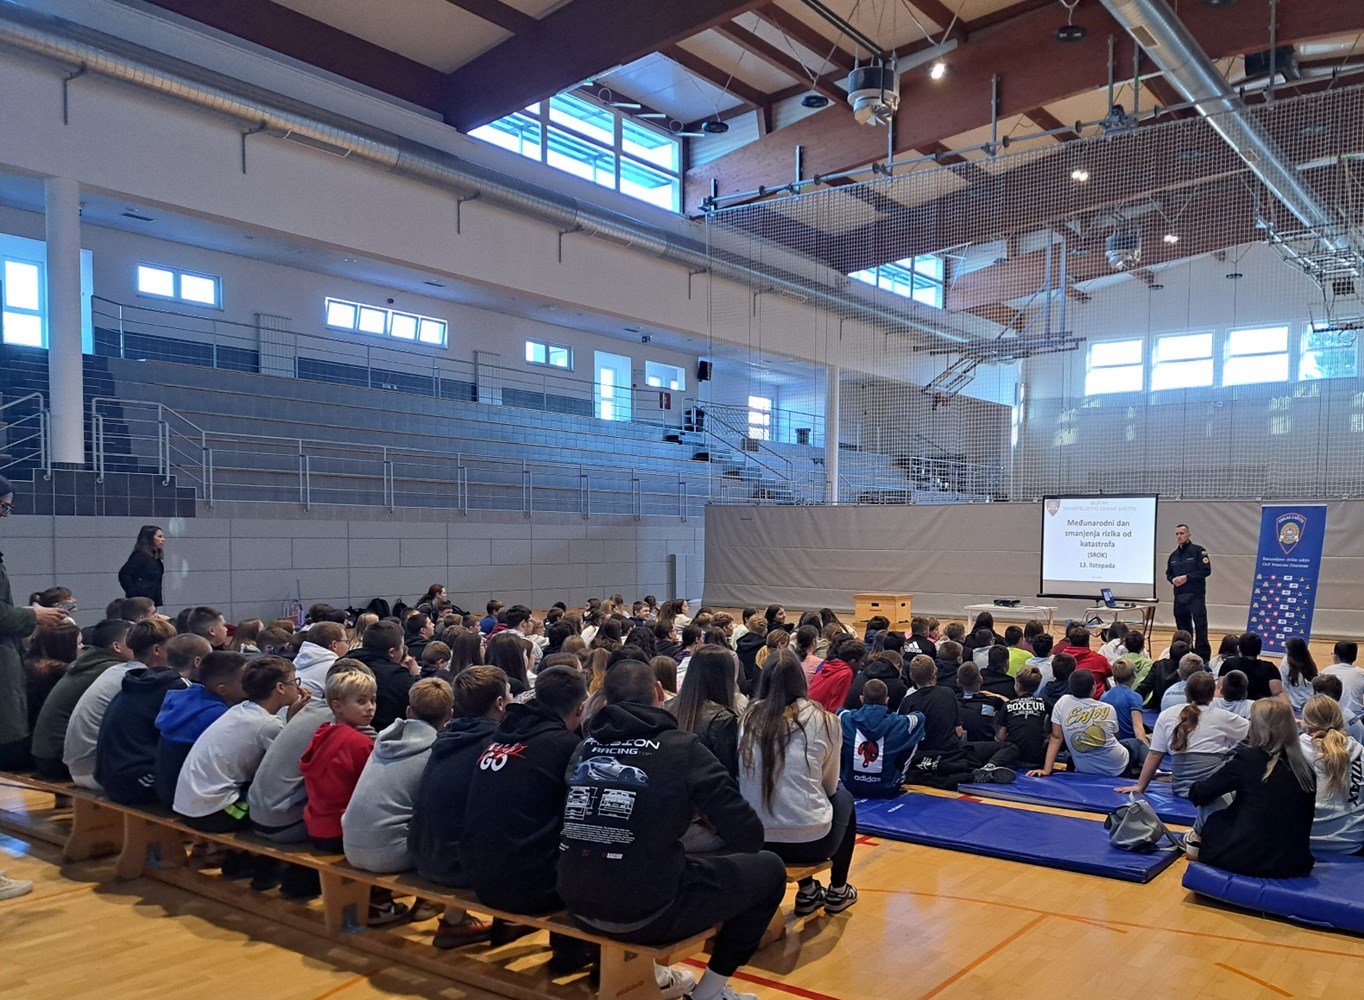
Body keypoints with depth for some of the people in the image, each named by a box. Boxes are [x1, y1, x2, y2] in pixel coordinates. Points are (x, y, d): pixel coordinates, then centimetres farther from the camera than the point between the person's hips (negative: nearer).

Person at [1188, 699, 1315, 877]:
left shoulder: (1248, 759, -12)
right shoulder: (1305, 768, -1)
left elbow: (1198, 795, -2)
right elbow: (1304, 819, 15)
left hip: (1247, 860, -5)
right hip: (1294, 864, 5)